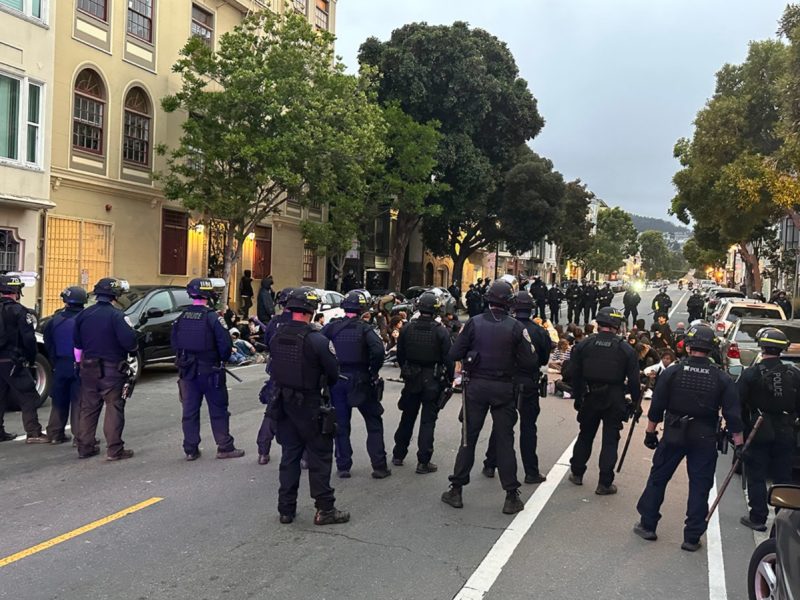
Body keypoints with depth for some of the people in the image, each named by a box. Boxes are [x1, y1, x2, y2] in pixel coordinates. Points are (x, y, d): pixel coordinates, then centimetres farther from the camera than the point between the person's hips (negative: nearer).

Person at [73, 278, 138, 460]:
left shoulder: (83, 315, 5)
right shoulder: (116, 315, -16)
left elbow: (77, 343, 14)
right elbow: (129, 341, -23)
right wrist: (134, 345, -1)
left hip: (88, 368, 6)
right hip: (111, 369, -6)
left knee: (88, 407, 14)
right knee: (114, 408, 0)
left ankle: (85, 447, 21)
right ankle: (114, 450, 1)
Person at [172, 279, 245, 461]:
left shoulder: (181, 317, 2)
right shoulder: (212, 318, -16)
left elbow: (174, 343, 8)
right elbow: (225, 344, -17)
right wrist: (223, 359, 3)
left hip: (187, 371, 5)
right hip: (209, 371, -5)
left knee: (190, 411, 11)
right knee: (218, 410, 6)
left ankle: (190, 450, 16)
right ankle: (225, 447, 12)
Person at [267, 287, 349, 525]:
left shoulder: (276, 337, -2)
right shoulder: (316, 340, -20)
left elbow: (276, 368, 7)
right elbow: (333, 374, -11)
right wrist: (322, 384, 10)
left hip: (283, 403, 6)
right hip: (309, 406, -6)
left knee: (289, 456, 16)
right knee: (319, 457, 7)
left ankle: (286, 509, 23)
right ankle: (324, 509, 14)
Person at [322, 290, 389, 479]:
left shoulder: (332, 326, 0)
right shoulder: (364, 328, -9)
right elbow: (378, 350, -24)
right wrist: (373, 371, -9)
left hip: (337, 380, 3)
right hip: (360, 381, -3)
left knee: (341, 424, 13)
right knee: (374, 423, 10)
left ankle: (343, 466, 16)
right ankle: (379, 466, 10)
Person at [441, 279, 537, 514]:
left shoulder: (474, 323, -6)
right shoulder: (516, 327, -8)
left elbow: (454, 355, -6)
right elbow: (529, 363, -9)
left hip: (476, 386, 1)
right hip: (504, 388, 0)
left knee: (469, 438, 9)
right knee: (504, 440, 7)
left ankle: (456, 490, 16)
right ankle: (511, 497, 12)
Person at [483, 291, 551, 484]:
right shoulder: (540, 332, -9)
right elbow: (545, 360, 2)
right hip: (529, 384, -1)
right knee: (528, 428, 7)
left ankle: (490, 466, 20)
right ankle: (531, 472, 12)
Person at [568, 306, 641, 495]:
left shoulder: (583, 345, -3)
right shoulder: (626, 349, -8)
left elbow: (575, 375, 0)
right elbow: (634, 380, -7)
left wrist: (577, 397, 9)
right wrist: (635, 401, 5)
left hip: (590, 398, 2)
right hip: (614, 401, -2)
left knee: (585, 435, 19)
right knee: (610, 440, 5)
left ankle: (576, 473, 29)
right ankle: (605, 484, 8)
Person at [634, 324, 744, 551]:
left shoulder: (672, 372, -7)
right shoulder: (722, 379, -4)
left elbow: (656, 407, -5)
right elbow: (733, 414, -4)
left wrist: (650, 432, 5)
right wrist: (739, 443, 3)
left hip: (674, 435, 0)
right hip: (705, 439, 1)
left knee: (658, 478, 13)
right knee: (699, 487, 9)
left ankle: (647, 525, 20)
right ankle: (692, 537, 13)